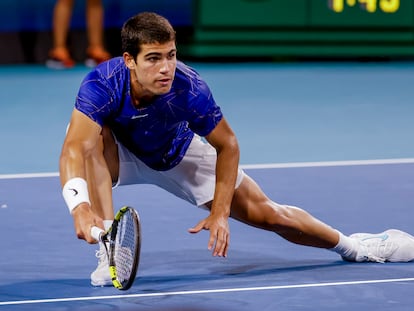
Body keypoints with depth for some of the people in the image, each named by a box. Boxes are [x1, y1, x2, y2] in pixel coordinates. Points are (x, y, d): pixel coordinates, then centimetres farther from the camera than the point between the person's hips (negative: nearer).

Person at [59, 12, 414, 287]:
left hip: (176, 154, 1)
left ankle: (352, 245, 24)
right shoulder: (102, 84, -39)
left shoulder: (189, 88, -34)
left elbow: (227, 145, -17)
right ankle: (109, 251, -32)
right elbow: (76, 148, -52)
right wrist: (79, 205, -70)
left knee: (267, 213, -1)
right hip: (120, 154, -1)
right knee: (94, 135, -38)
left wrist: (219, 212, -19)